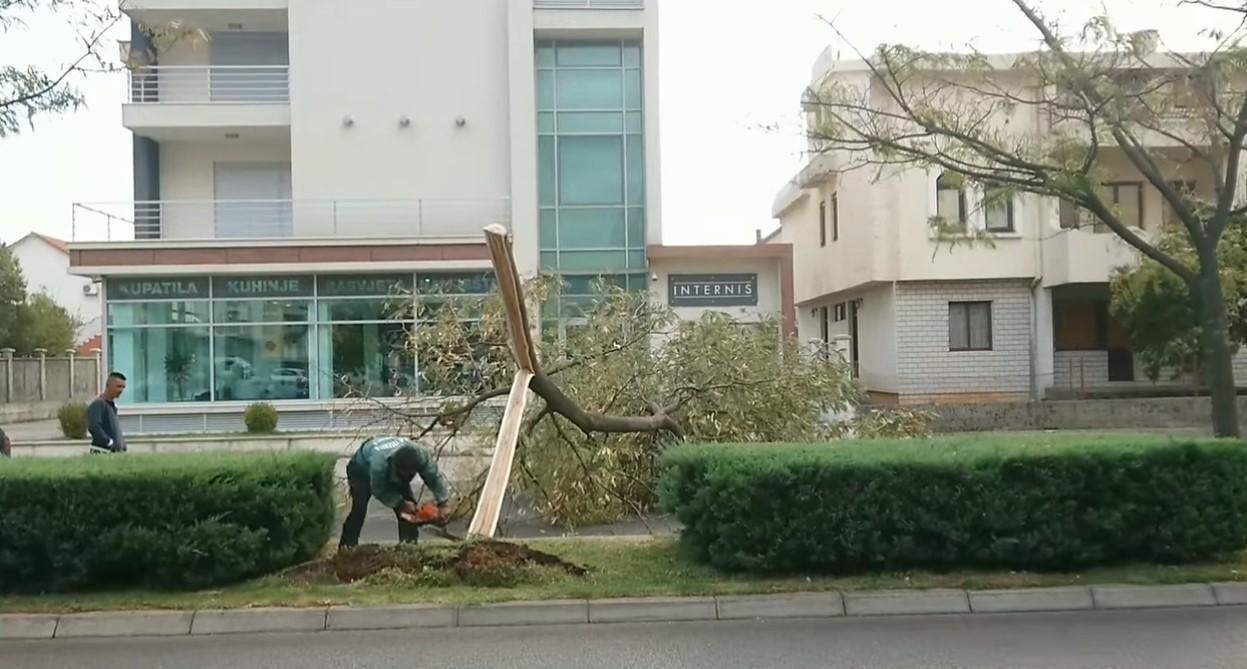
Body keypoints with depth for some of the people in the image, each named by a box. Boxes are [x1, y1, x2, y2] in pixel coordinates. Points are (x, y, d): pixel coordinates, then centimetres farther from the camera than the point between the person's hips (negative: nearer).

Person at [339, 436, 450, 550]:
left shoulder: (421, 454, -36)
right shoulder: (379, 462, -47)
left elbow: (435, 477, -26)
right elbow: (379, 490, -30)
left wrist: (442, 505, -30)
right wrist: (401, 504, -32)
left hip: (391, 471, 5)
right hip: (362, 469, -5)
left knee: (410, 504, -9)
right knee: (359, 508, -23)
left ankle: (409, 543, 0)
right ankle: (347, 544, -13)